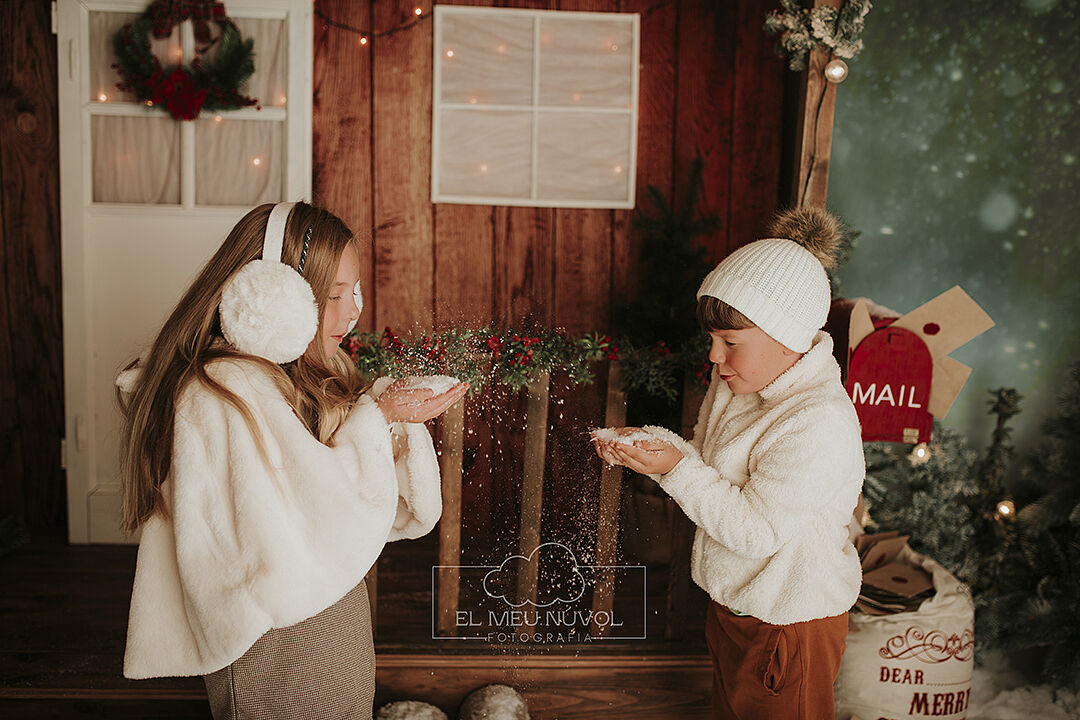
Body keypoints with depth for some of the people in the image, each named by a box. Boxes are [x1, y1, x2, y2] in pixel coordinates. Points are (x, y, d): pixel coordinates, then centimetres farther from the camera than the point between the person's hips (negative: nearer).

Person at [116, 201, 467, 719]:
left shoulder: (312, 374, 4)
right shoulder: (224, 397, -25)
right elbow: (311, 536, -29)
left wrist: (399, 421, -13)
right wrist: (376, 420, -24)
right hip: (276, 652, -8)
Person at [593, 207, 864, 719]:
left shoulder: (820, 424, -31)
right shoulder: (739, 381, -4)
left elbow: (756, 531, -29)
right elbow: (708, 465, 6)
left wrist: (677, 469, -28)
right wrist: (656, 445, -12)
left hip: (789, 622, -8)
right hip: (734, 601, 8)